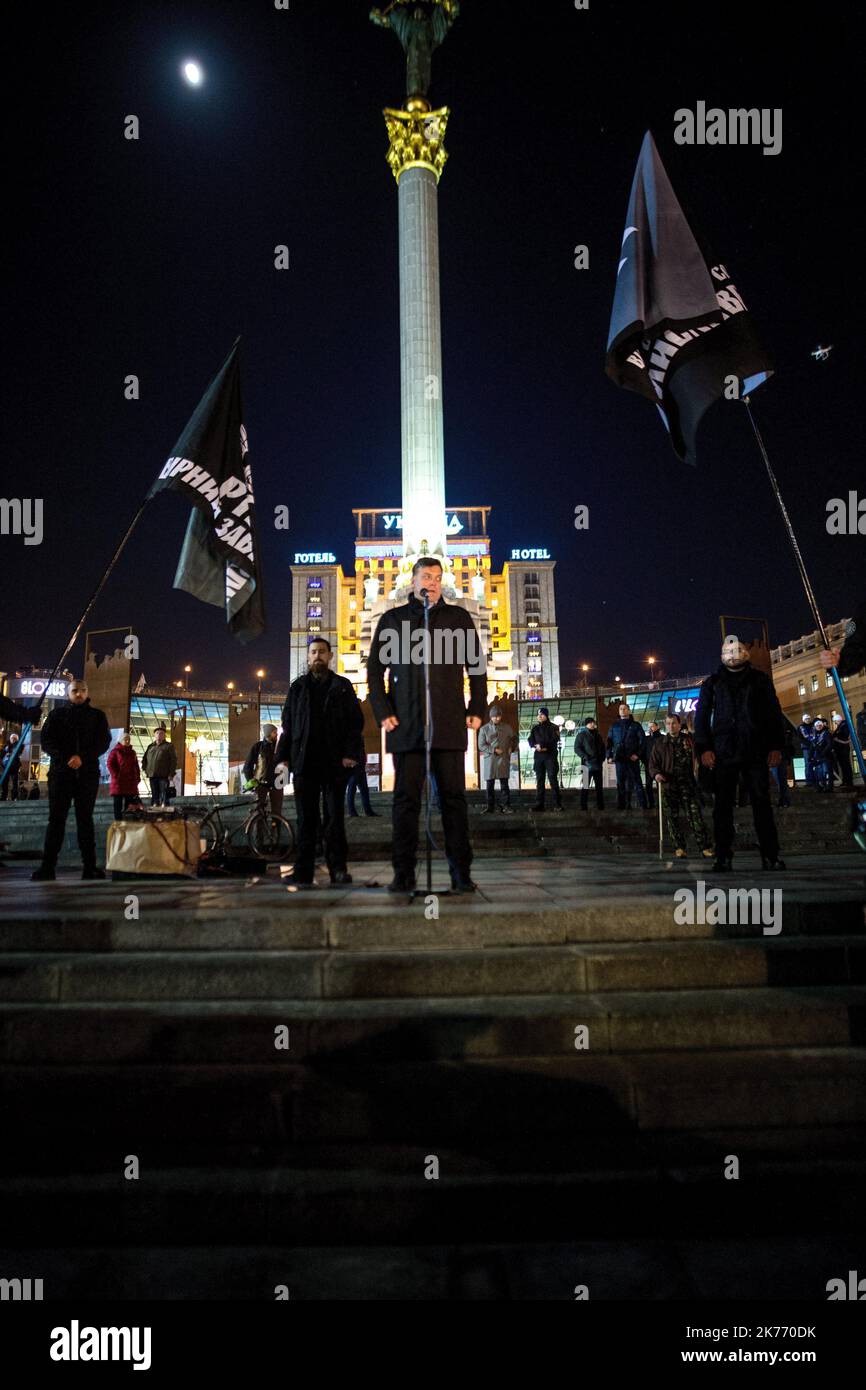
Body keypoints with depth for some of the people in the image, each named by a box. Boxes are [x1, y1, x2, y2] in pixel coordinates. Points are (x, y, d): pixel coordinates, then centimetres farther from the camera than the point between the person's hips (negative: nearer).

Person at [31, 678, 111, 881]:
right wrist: (66, 759, -13)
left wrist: (82, 758, -15)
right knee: (56, 819, -3)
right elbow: (46, 741, 3)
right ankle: (47, 866, -4)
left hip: (87, 773, 0)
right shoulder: (57, 714, 12)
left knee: (85, 819, 2)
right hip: (60, 772, 0)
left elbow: (103, 742, 1)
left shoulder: (97, 716, 12)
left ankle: (89, 867, 0)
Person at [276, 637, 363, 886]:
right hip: (304, 762, 1)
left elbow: (356, 722, 5)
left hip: (334, 763, -1)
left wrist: (350, 753, -7)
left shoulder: (343, 686, 11)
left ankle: (338, 868, 4)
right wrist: (283, 756, 3)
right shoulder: (298, 687, 15)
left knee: (334, 818, -1)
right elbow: (287, 724, 13)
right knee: (306, 820, 1)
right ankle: (304, 874, 3)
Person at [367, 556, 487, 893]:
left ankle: (461, 873, 4)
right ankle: (403, 874, 5)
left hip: (449, 724, 0)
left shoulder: (458, 618, 14)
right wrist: (383, 712, 1)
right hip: (406, 725, 0)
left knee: (453, 798, 0)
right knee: (406, 799, 0)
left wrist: (477, 709, 4)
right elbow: (375, 668, 12)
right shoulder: (392, 619, 13)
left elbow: (477, 666, 14)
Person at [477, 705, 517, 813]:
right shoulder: (484, 729, 3)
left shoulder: (507, 728, 8)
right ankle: (490, 806, 12)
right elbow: (481, 745, -1)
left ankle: (506, 806, 4)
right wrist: (494, 750, -10)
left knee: (504, 784, 0)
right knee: (489, 784, 4)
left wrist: (511, 748, 7)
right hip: (489, 759, 0)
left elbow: (514, 739, 24)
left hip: (503, 759, 1)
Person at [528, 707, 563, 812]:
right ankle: (539, 804, 5)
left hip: (551, 756, -4)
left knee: (553, 779, -9)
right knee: (539, 780, 3)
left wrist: (543, 746, -19)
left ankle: (557, 804, -8)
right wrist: (536, 745, -15)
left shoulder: (553, 727, 3)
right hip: (538, 756, 4)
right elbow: (531, 740, 7)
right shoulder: (535, 728, 15)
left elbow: (554, 740, -8)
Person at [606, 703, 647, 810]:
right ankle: (621, 806, 8)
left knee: (636, 781, -4)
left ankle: (643, 805, -4)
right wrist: (609, 756, 1)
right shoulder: (614, 726, 14)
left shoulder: (635, 725, 7)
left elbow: (643, 740, 0)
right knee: (620, 783, 4)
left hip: (632, 758, -2)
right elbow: (609, 742, 12)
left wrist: (638, 754, -11)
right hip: (619, 759, 3)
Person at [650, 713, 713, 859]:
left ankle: (705, 847, -5)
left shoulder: (688, 739, 10)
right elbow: (653, 763, 3)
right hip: (668, 784, 0)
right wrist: (656, 774, -14)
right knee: (672, 817, 1)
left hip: (687, 783, 0)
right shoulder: (659, 743, 7)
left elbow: (696, 758, 21)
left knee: (695, 815, -7)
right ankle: (679, 848, 11)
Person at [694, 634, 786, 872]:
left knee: (762, 802, -1)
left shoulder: (760, 680, 13)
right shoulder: (713, 682, 13)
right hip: (723, 753, 0)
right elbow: (701, 716, 9)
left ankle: (770, 855, 3)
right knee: (723, 805, -1)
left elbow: (774, 714, 10)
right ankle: (723, 857, 2)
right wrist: (704, 748, -3)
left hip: (756, 752, 0)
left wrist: (776, 746, 0)